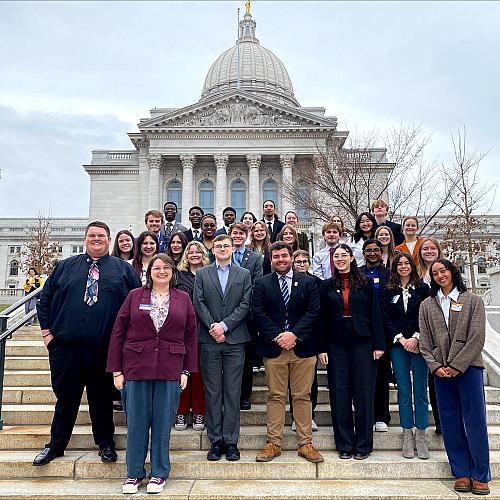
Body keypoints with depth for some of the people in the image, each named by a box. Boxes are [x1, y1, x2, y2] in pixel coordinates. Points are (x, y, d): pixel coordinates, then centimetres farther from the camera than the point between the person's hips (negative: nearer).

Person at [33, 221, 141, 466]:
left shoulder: (123, 269, 4)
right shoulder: (65, 267, 10)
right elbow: (45, 299, 13)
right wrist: (46, 331, 6)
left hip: (104, 349, -1)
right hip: (65, 347, 1)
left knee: (102, 398, 11)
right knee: (65, 397, 12)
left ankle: (105, 444, 28)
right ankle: (56, 445, 30)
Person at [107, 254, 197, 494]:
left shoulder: (183, 299, 5)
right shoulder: (135, 296, 3)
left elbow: (191, 336, 6)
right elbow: (118, 333, 2)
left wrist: (186, 371, 1)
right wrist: (117, 371, -2)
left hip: (170, 371, 0)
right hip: (136, 367, 0)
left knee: (163, 422, 8)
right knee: (136, 422, 8)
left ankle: (159, 473, 23)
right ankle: (134, 473, 23)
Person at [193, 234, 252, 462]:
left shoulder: (244, 274, 9)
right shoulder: (202, 274, 10)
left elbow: (245, 304, 0)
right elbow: (198, 303, 2)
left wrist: (224, 325, -11)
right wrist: (213, 328, -10)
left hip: (235, 340, 0)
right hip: (209, 340, 0)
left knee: (233, 392, 3)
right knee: (212, 392, 5)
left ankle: (231, 441, 12)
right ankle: (215, 441, 14)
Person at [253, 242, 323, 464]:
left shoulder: (308, 282, 5)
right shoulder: (262, 284, 6)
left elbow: (314, 311, -2)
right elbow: (259, 313, -2)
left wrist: (295, 334, -13)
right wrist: (277, 336, -12)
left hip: (302, 347, 0)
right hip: (273, 347, 0)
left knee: (302, 396, 6)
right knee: (275, 396, 6)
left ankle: (305, 444, 16)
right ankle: (273, 443, 16)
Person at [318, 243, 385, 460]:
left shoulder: (365, 284, 4)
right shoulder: (326, 286, 6)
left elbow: (375, 315, 3)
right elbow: (322, 319, 4)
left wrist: (378, 344, -4)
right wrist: (321, 348, -2)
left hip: (362, 342, -1)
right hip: (336, 344, 1)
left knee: (363, 393, 3)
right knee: (339, 394, 4)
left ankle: (363, 444, 15)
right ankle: (344, 444, 16)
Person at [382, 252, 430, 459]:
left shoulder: (423, 289, 4)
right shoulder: (388, 292, 7)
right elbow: (386, 320, 3)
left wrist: (416, 338, -10)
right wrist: (401, 339, -7)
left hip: (419, 344, -1)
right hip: (398, 345, 1)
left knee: (420, 391, 2)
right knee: (404, 391, 4)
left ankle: (421, 437, 12)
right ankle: (407, 437, 13)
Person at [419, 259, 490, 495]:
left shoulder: (473, 301, 6)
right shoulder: (427, 305, 12)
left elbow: (477, 338, -4)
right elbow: (425, 342, 7)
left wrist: (457, 365, -11)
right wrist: (436, 366, -7)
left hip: (468, 367, -2)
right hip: (441, 370, 2)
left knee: (475, 420, 0)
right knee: (450, 422, 5)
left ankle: (480, 476, 10)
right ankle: (461, 473, 14)